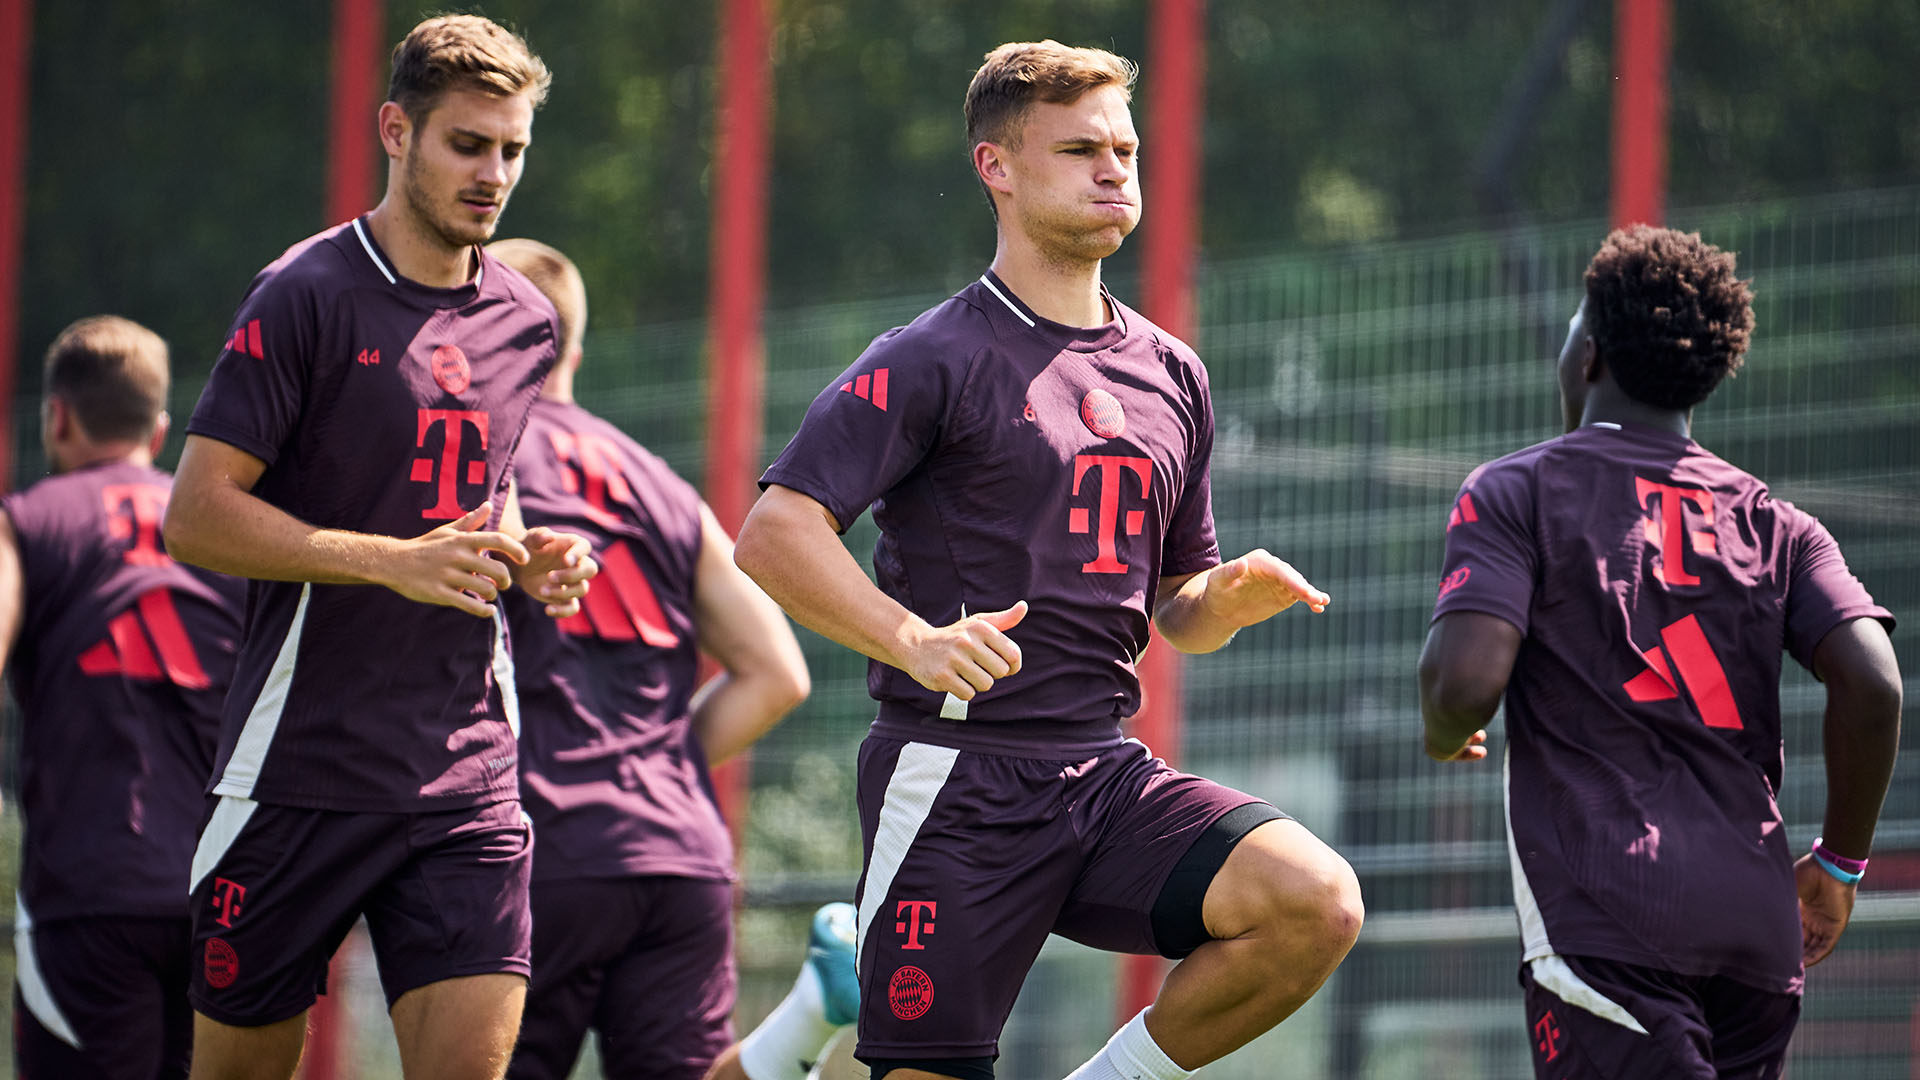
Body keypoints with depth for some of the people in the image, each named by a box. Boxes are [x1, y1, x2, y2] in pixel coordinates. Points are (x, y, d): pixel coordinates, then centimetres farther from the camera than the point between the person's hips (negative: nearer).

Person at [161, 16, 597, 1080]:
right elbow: (196, 515, -12)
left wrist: (523, 555, 6)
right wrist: (393, 561, -21)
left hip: (467, 778, 4)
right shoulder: (306, 296, -8)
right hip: (300, 768, -4)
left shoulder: (525, 323, 12)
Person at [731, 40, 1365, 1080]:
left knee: (1317, 902, -19)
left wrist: (1231, 597, 1)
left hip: (1107, 771, 5)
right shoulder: (935, 359, -3)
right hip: (956, 778, -5)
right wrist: (916, 641, -27)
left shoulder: (1170, 372, 17)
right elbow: (772, 535, -13)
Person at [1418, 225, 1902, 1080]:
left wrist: (1443, 739, 14)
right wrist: (1839, 861, 14)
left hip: (1607, 924, -5)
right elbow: (1873, 686, 0)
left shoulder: (1516, 493, 4)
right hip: (1759, 927, 5)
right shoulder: (1772, 523, 14)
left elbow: (1465, 680, -11)